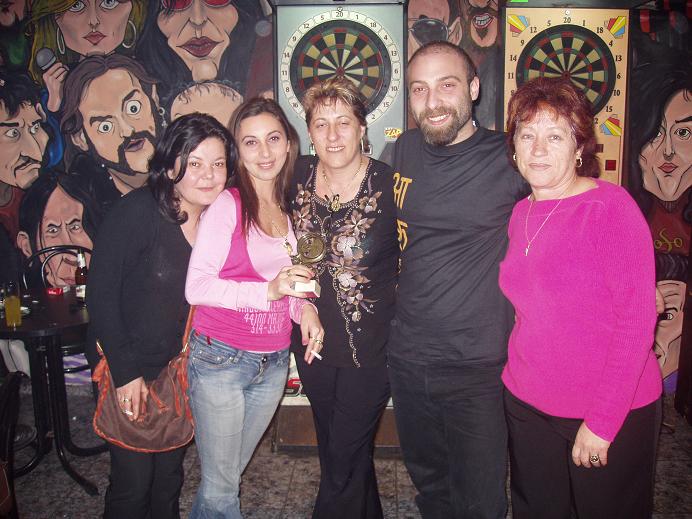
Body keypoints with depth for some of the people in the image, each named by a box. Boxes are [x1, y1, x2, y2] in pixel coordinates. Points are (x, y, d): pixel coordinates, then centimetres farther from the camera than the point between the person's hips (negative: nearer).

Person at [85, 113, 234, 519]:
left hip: (178, 367, 5)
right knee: (133, 481, 5)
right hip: (126, 368, -5)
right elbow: (101, 294, -17)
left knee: (170, 474, 17)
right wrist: (125, 373, -16)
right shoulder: (137, 212, -20)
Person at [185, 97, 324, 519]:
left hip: (273, 364, 5)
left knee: (231, 472, 20)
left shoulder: (291, 210, 7)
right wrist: (269, 290, -26)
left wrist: (302, 307, -3)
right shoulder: (228, 204, -11)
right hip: (221, 359, -5)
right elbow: (196, 287, -16)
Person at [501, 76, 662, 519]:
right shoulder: (520, 214, 3)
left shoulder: (611, 206, -15)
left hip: (612, 415, -5)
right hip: (526, 405, 5)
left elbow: (637, 318, -17)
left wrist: (602, 422, -17)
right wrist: (514, 379, 1)